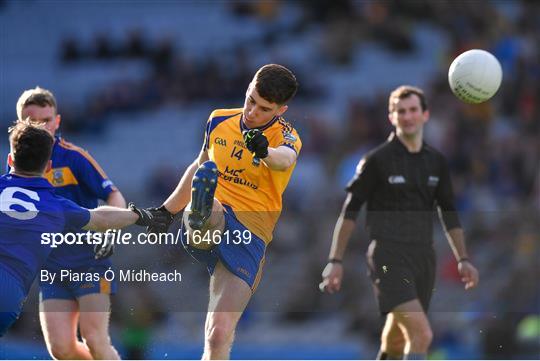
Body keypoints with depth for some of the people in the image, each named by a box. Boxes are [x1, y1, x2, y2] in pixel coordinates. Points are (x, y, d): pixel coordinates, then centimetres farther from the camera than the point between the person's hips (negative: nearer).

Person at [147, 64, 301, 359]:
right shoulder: (219, 121, 11)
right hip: (206, 228, 2)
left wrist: (265, 151, -51)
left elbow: (285, 159, -28)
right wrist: (166, 210, 33)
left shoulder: (286, 136, -2)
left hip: (249, 236, -2)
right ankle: (199, 213, -73)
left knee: (219, 334, -15)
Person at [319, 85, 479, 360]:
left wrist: (463, 260, 15)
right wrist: (335, 260, -5)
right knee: (421, 334, -22)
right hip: (389, 258, -6)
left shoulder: (436, 162, 12)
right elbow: (350, 211, -1)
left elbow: (449, 214, 21)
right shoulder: (377, 160, -3)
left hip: (423, 256, 6)